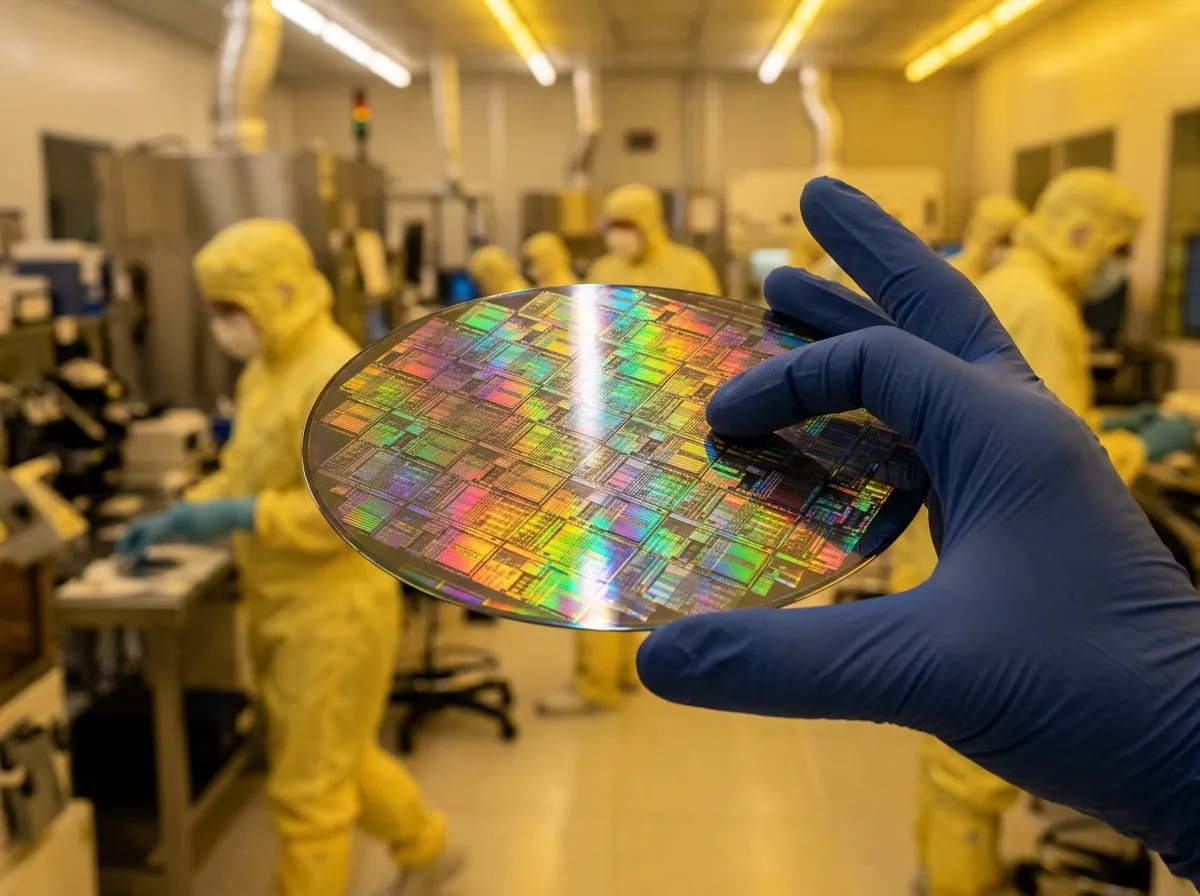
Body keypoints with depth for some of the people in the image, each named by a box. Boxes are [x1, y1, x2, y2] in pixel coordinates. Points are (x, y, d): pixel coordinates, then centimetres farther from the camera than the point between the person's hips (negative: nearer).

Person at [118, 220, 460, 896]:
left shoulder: (337, 378, -22)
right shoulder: (266, 369, 7)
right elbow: (243, 473, 17)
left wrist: (236, 516, -26)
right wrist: (180, 517, 4)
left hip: (333, 611, -10)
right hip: (288, 606, 10)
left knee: (307, 787, 6)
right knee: (336, 756, 25)